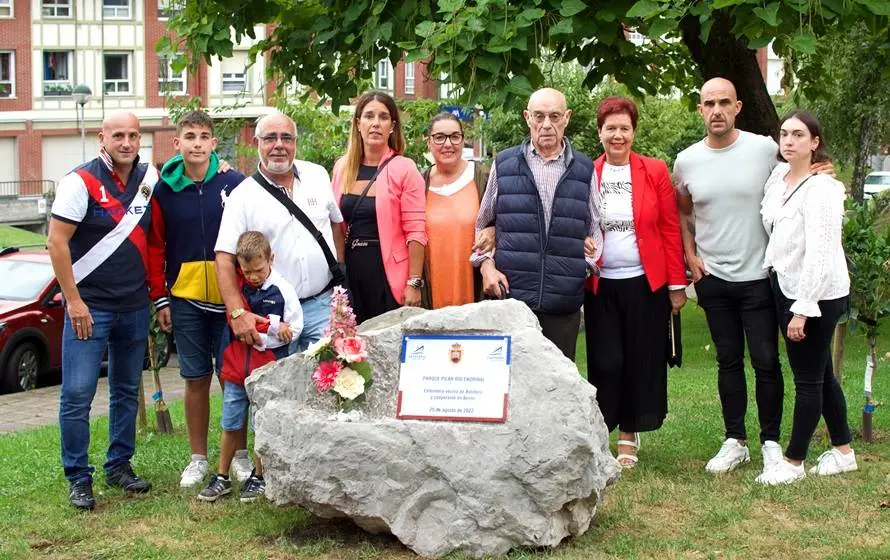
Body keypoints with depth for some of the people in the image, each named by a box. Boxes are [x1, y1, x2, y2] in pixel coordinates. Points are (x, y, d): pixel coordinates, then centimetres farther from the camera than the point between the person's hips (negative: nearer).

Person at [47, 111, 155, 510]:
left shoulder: (150, 178, 4)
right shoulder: (81, 181, -11)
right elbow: (57, 242, -13)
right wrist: (73, 301, -16)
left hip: (135, 307, 6)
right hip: (89, 306, -5)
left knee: (127, 391, 14)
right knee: (77, 395, -5)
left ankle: (119, 466, 26)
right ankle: (78, 478, 4)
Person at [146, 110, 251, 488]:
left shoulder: (235, 184, -4)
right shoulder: (163, 189, 1)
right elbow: (155, 247, 5)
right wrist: (160, 299, 2)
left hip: (229, 297, -1)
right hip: (185, 300, 1)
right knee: (196, 379, 9)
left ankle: (240, 455, 19)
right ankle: (198, 458, 20)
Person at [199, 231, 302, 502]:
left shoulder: (283, 290, -7)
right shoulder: (238, 287, 0)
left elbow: (294, 329, -7)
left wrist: (260, 338, -13)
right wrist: (272, 325, -19)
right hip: (237, 368, 3)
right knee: (231, 425, 10)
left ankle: (258, 477, 22)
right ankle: (222, 478, 21)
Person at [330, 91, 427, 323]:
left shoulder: (404, 169, -6)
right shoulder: (342, 167, 7)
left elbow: (416, 232, -9)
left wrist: (414, 284, -13)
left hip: (388, 271, -4)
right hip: (351, 271, 4)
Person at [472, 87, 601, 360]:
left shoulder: (584, 169, 11)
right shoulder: (504, 164, 10)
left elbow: (594, 230, 17)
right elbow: (482, 224, 16)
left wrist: (587, 265, 3)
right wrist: (485, 263, 2)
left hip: (564, 303, 1)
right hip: (509, 295, -1)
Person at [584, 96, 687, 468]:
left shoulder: (655, 172, 0)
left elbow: (670, 230, 0)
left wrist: (677, 284, -2)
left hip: (646, 283, 0)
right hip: (601, 285, 0)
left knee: (643, 361, 6)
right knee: (605, 362, 2)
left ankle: (629, 433, 20)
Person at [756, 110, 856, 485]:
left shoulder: (820, 189, -19)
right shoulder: (778, 176, 4)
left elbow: (818, 254, -22)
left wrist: (802, 310, -23)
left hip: (817, 294, -9)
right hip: (787, 286, 9)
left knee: (808, 380, 1)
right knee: (820, 374, 17)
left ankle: (793, 462, 10)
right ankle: (843, 452, 29)